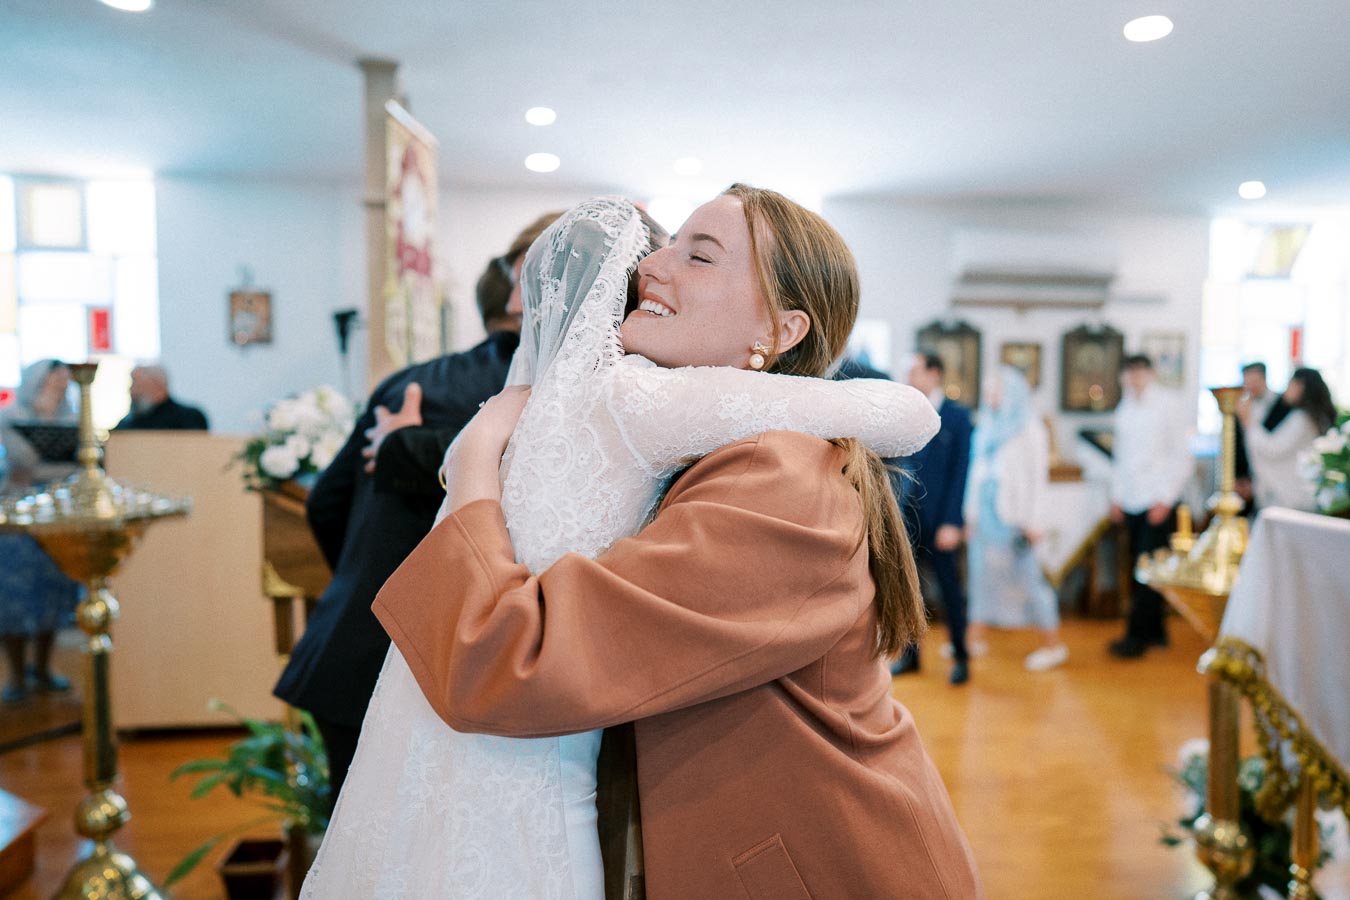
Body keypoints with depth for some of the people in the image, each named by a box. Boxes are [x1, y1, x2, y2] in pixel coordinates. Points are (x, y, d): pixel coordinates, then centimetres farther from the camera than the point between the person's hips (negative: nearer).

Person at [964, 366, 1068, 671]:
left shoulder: (1029, 428, -8)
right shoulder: (987, 426, 11)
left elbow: (1037, 477, -9)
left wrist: (1033, 523, -12)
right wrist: (972, 512, 12)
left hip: (1014, 514, -7)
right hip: (986, 512, 7)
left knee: (1026, 577, -2)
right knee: (980, 571, 9)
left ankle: (1053, 643, 12)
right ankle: (975, 637, 19)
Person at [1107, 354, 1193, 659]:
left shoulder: (1170, 404, -4)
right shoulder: (1125, 408, 13)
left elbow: (1182, 456, -7)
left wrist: (1165, 499, -12)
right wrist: (1117, 496, 11)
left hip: (1158, 503, -6)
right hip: (1131, 503, 6)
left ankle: (1137, 636, -1)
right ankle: (1154, 631, 20)